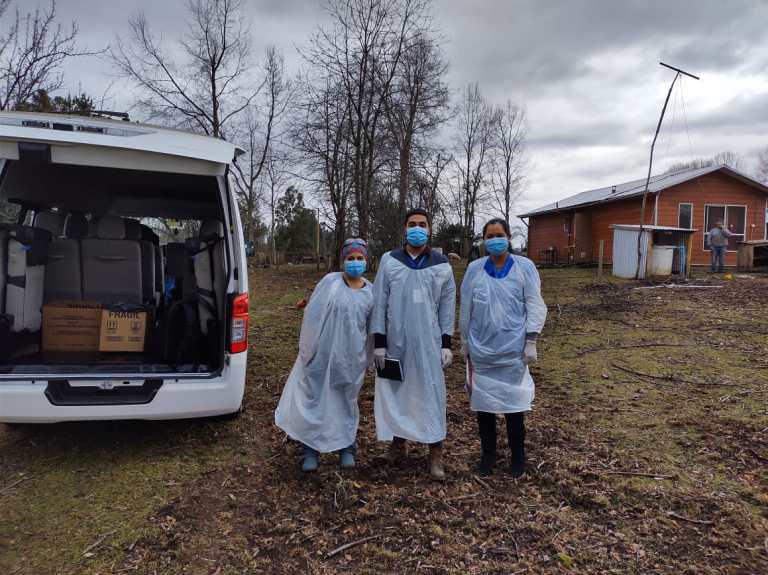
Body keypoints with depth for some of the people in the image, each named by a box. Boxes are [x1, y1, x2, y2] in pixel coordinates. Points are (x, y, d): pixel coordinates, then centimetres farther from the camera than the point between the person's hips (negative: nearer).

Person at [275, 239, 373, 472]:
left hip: (351, 358, 3)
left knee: (346, 401, 15)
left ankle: (346, 448, 31)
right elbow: (312, 316, -7)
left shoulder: (371, 291, 3)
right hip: (323, 353, -2)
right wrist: (308, 349, -8)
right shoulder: (330, 282, -7)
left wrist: (367, 359, 13)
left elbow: (372, 328, 10)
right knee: (316, 400, 5)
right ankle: (311, 450, 18)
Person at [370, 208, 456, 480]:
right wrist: (379, 342, -3)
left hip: (428, 342, 0)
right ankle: (398, 442, 27)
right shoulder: (389, 261, 1)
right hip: (396, 341, 1)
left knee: (431, 394, 3)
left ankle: (435, 453, 13)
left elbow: (447, 306, 4)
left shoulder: (441, 264, 3)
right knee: (395, 392, 9)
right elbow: (379, 303, 0)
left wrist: (446, 344, 0)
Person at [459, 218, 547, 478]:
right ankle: (488, 453, 26)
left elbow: (534, 305, -2)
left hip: (512, 350, -2)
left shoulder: (525, 267, -1)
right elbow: (466, 309, 9)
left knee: (513, 402, 4)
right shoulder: (474, 269, 4)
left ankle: (518, 454, 24)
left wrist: (531, 341, -8)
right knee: (482, 402, 9)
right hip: (481, 349, 2)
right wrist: (464, 342, 11)